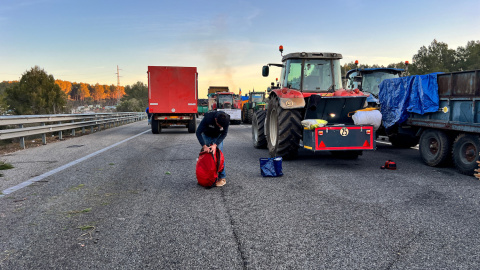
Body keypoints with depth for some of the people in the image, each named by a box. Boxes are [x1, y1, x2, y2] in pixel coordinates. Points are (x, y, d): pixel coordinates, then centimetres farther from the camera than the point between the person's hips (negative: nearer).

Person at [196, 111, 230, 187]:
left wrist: (215, 144, -30)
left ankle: (222, 178, -3)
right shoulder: (207, 118, -38)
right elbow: (198, 132, -30)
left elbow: (224, 133, -18)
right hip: (206, 136, 0)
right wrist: (204, 146, -37)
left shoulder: (226, 120, -32)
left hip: (218, 137, 1)